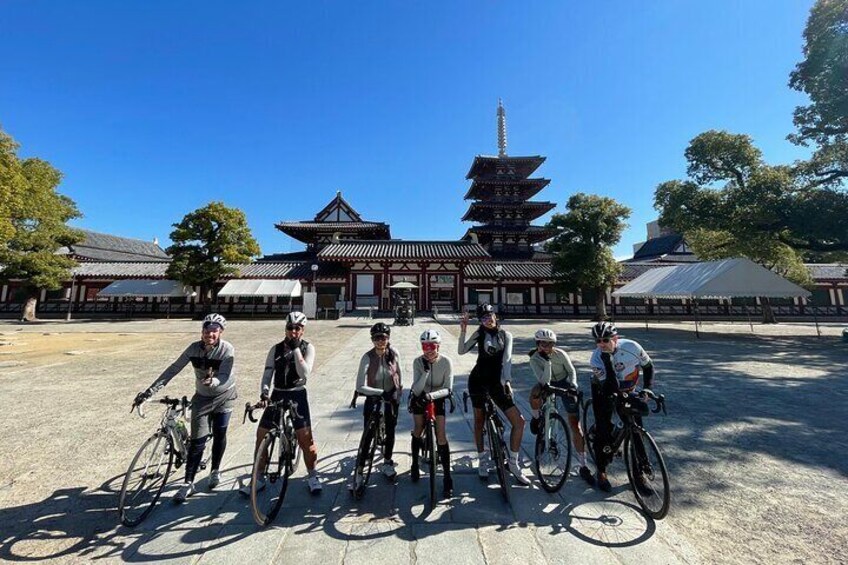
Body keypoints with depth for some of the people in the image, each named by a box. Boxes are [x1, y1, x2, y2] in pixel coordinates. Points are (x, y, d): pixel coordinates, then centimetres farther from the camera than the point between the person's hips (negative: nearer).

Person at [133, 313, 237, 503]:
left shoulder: (227, 349, -24)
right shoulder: (194, 348, -15)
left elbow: (224, 377, -30)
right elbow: (173, 369, -13)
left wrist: (212, 381, -51)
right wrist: (149, 391, -19)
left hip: (223, 397, -2)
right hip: (202, 398, 2)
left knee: (219, 435, 10)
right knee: (197, 441, 0)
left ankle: (216, 471, 33)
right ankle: (188, 483, 14)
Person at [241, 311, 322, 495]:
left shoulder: (308, 348, -6)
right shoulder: (276, 349, 2)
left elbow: (304, 373, -19)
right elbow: (267, 373, -2)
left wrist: (296, 349, -21)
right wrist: (264, 392, -19)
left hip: (297, 396, -3)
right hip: (277, 395, 3)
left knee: (305, 437, -6)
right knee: (261, 436, 5)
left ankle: (312, 476, 17)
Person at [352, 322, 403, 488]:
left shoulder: (393, 353, -15)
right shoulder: (367, 358, -23)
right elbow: (360, 387, -26)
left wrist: (399, 392, 4)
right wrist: (381, 392, -30)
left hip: (391, 396, 3)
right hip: (373, 397, -2)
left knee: (390, 431, 13)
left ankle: (387, 463, 37)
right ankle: (359, 470, 16)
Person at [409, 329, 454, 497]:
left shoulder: (446, 362, -22)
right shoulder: (418, 362, -22)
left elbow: (447, 389, -21)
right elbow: (416, 390, -25)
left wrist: (431, 395, -37)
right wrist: (426, 371, -37)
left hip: (437, 399, -1)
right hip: (420, 398, 1)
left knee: (441, 436, -6)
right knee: (417, 431, 7)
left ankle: (448, 478, 8)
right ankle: (415, 464, 34)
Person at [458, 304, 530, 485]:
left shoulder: (506, 335, 4)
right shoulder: (479, 333, 3)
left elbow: (507, 359, -7)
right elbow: (461, 351, -5)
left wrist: (507, 380, -19)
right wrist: (463, 331, -15)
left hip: (496, 382, 1)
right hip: (478, 379, 0)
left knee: (519, 421, -7)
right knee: (479, 420, 11)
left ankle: (513, 463, 12)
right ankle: (482, 460, 32)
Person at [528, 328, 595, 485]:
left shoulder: (560, 354, -20)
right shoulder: (535, 359, -21)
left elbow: (571, 371, -4)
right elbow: (544, 381, -30)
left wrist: (573, 385, -22)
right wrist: (547, 361, -40)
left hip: (564, 384, 0)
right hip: (548, 384, 0)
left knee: (575, 426, -7)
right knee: (535, 394, -37)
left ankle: (583, 466, 7)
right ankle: (536, 419, -4)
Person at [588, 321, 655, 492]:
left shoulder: (632, 346, -25)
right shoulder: (596, 358, -32)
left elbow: (648, 367, -6)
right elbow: (612, 388, -38)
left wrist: (646, 388, -17)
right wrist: (608, 359, -45)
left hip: (626, 390, 3)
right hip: (603, 391, -3)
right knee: (603, 430, -7)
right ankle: (601, 472, 11)